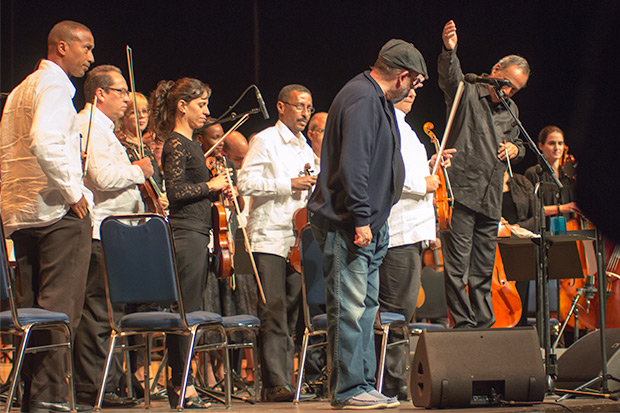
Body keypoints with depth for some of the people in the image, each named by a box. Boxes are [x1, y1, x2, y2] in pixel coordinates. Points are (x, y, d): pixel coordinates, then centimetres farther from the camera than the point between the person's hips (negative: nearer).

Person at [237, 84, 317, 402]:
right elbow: (246, 183, -13)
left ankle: (286, 380, 8)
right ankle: (275, 384, -13)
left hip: (298, 241, 7)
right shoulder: (265, 142, -1)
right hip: (269, 239, -7)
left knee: (292, 314, 5)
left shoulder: (306, 149, 22)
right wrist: (290, 184, -14)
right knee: (274, 313, -11)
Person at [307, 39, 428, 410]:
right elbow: (352, 165, -23)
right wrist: (360, 219, -24)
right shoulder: (362, 99, -16)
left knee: (365, 305, 13)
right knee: (349, 307, -7)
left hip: (369, 226, 11)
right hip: (349, 225, -11)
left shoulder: (378, 100, 17)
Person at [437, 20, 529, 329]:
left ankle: (483, 324, 18)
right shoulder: (468, 94, -3)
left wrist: (515, 148, 7)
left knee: (484, 269, 12)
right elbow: (450, 77, -25)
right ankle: (464, 324, -2)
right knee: (458, 267, -7)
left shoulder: (510, 110, 17)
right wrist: (449, 51, -46)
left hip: (491, 199, 6)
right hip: (461, 193, -6)